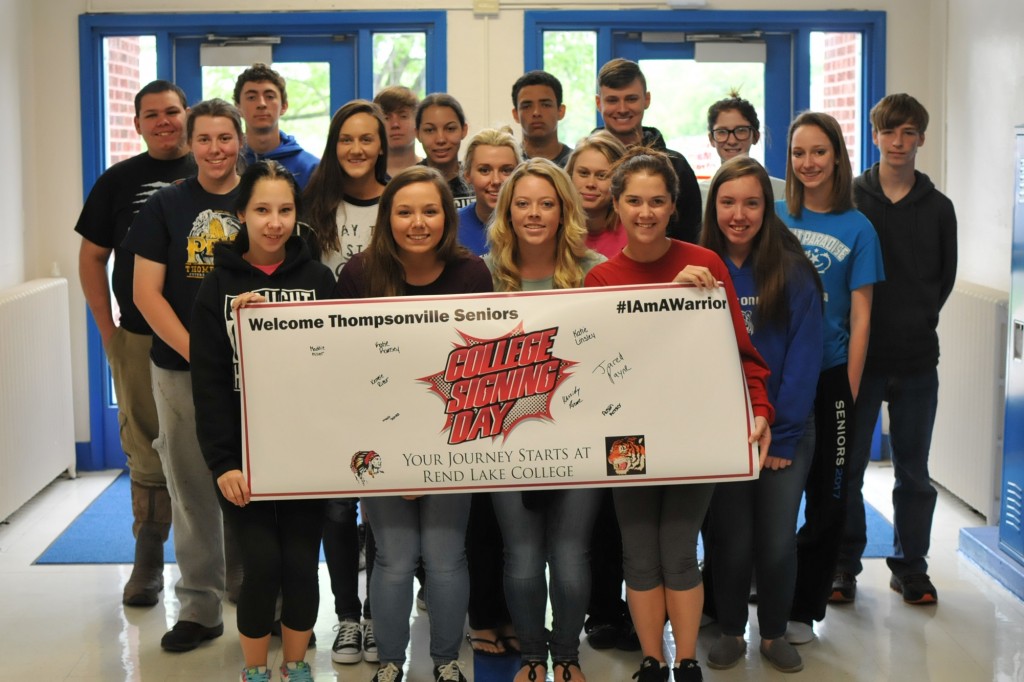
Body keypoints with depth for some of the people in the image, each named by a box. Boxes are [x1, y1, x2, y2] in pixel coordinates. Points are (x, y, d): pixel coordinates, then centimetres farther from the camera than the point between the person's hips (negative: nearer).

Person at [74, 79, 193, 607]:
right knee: (146, 451, 5)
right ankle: (147, 559, 17)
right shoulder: (118, 181, 7)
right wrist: (106, 328, 2)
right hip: (138, 340, 1)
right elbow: (92, 256, 10)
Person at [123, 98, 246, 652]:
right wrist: (196, 352, -11)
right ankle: (199, 607, 20)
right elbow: (146, 293, 0)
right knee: (192, 488, 8)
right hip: (181, 369, 1)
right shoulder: (166, 206, 4)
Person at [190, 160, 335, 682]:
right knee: (262, 563, -4)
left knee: (301, 561, 3)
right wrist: (222, 462, -12)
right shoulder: (218, 286, 0)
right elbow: (208, 383, -4)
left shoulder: (318, 279, 2)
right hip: (244, 451, -1)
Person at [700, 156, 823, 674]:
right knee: (732, 541, 6)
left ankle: (774, 632, 26)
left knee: (777, 542, 4)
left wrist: (781, 436, -10)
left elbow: (803, 359, -6)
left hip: (785, 433, 0)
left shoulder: (792, 272, -4)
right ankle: (730, 630, 27)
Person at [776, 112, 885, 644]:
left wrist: (850, 389, -6)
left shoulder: (857, 229, 0)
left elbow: (860, 315, -1)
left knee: (828, 496, 5)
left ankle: (803, 607, 19)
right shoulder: (774, 218, 3)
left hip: (830, 375, 0)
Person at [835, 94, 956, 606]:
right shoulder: (849, 199, 1)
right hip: (858, 355, -1)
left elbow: (945, 277, 12)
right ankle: (844, 565, 17)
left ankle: (911, 566, 21)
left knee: (913, 472, 8)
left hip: (917, 358, 2)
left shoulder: (937, 208, 6)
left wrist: (920, 320, 2)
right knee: (847, 466, 4)